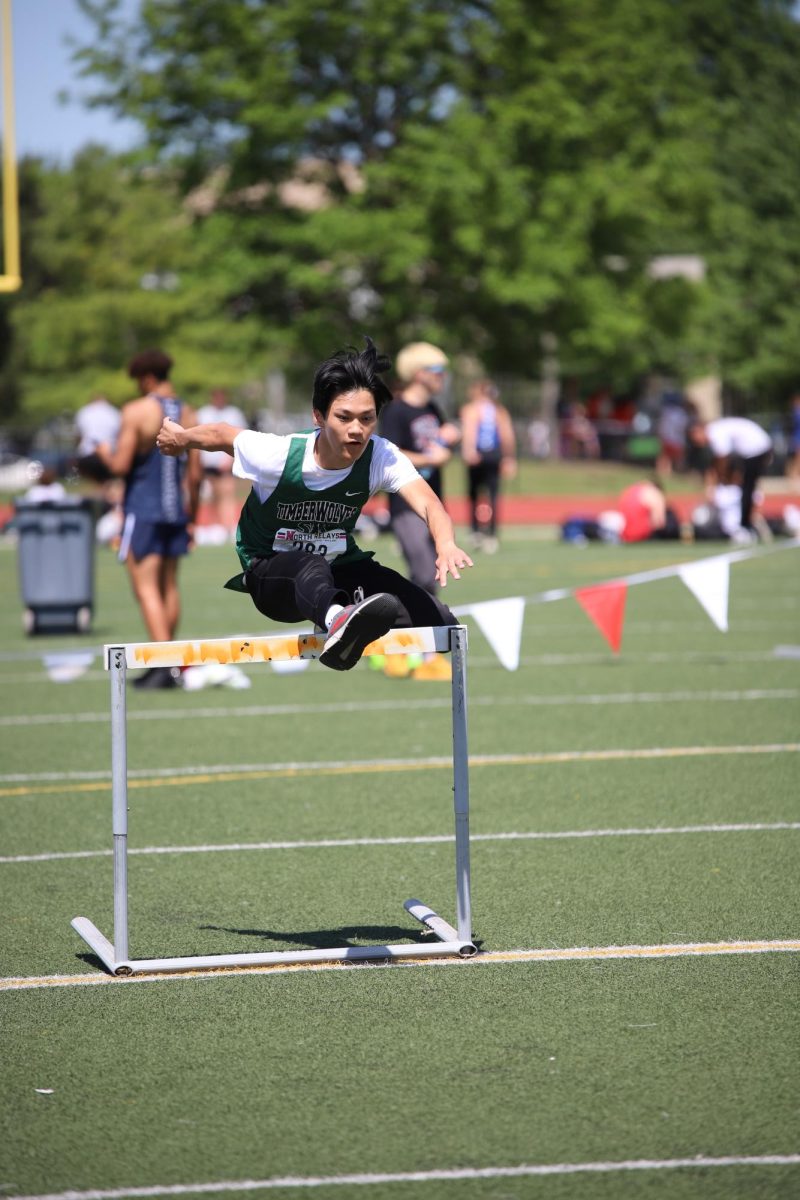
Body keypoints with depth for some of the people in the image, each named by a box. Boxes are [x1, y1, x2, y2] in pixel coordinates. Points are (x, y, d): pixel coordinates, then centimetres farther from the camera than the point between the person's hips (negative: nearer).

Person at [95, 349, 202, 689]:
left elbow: (120, 465, -14)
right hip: (175, 509, 6)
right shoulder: (187, 414, 8)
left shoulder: (136, 411, -10)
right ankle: (166, 664, 19)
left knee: (146, 587, -7)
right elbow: (194, 475, 8)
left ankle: (164, 664, -18)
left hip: (143, 510, -6)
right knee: (168, 585, 13)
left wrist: (105, 452, 8)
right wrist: (192, 518, 17)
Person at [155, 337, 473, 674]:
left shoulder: (382, 456, -21)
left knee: (440, 623, -16)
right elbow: (221, 435, -4)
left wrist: (445, 544, -60)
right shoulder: (277, 456, -25)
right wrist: (178, 437, 17)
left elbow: (427, 504, -37)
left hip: (340, 566, 4)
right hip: (269, 573, -4)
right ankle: (336, 621, -80)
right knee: (310, 567, -44)